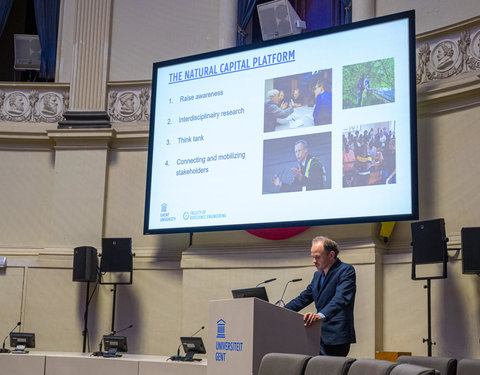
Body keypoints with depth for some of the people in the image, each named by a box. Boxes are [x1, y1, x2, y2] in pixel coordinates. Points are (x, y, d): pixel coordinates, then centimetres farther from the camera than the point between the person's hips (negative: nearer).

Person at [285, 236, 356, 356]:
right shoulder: (318, 275, 19)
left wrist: (321, 315, -40)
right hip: (321, 337, 8)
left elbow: (341, 298, -23)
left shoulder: (346, 270, -8)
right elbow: (304, 297, 22)